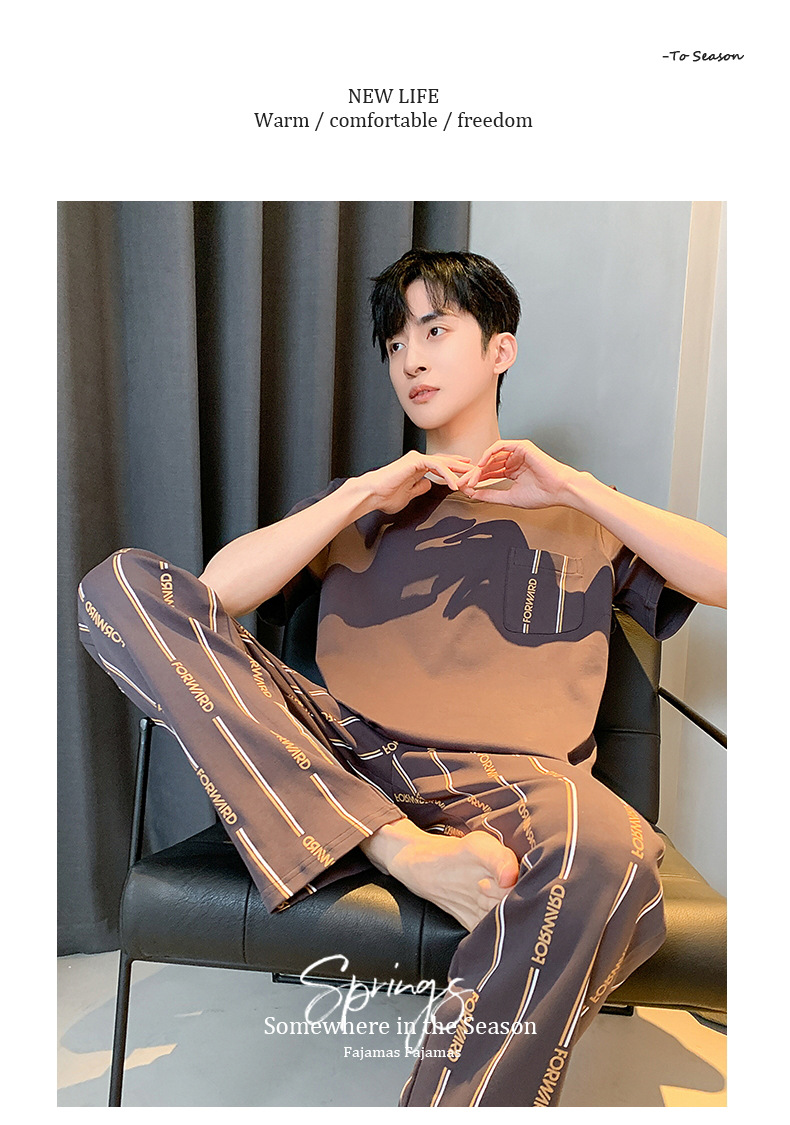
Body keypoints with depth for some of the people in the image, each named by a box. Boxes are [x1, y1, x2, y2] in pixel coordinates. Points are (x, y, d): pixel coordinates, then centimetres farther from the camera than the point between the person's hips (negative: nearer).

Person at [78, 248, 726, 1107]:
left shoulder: (580, 516, 21)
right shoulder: (366, 505, 24)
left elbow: (731, 580, 6)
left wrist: (570, 484, 3)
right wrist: (364, 493, 3)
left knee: (599, 846, -39)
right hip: (342, 757, 3)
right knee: (121, 585, -14)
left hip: (505, 780, -2)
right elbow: (216, 592, 10)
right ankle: (401, 851, -24)